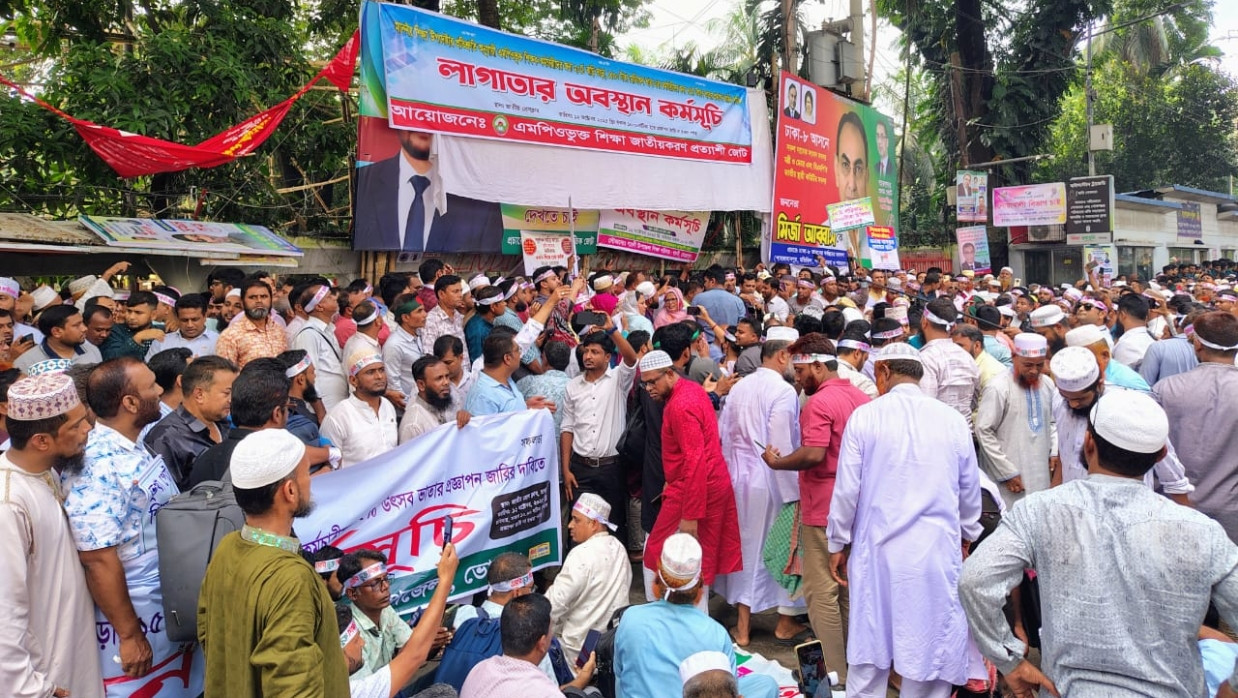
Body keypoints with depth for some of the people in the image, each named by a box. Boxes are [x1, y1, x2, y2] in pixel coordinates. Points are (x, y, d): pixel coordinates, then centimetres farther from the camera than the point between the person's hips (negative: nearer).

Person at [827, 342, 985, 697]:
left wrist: (837, 544, 8)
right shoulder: (953, 420, -1)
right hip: (937, 550, 1)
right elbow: (970, 492, 8)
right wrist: (966, 537, 26)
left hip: (878, 548, -1)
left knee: (869, 644, 11)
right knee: (930, 647, 11)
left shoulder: (865, 415, -6)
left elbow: (847, 489, -5)